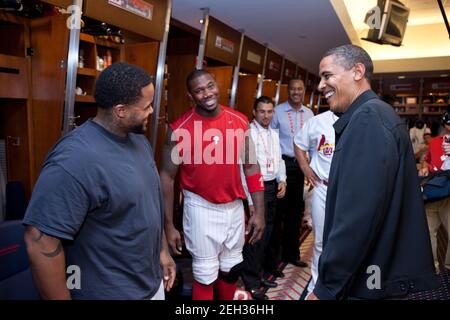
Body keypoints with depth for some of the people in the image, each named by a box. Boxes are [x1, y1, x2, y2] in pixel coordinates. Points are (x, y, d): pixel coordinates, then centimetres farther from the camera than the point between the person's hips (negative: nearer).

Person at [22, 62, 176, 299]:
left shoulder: (139, 140, -1)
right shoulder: (76, 159, -29)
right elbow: (40, 242, -27)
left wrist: (162, 250, 10)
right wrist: (61, 297, -17)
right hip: (110, 293, -7)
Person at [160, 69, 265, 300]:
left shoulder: (239, 121, -3)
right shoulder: (180, 129, -13)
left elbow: (251, 166, 2)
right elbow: (167, 177, -8)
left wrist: (259, 211, 0)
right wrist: (169, 225, -8)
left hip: (235, 206, 4)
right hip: (201, 208, -4)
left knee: (231, 269, 20)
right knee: (206, 274, 9)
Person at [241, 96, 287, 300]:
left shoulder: (274, 134, 13)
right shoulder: (248, 133, -13)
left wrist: (282, 180, 3)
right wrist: (250, 200, -19)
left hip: (272, 187, 8)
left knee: (266, 234, 17)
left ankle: (260, 273, 35)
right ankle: (252, 283, 15)